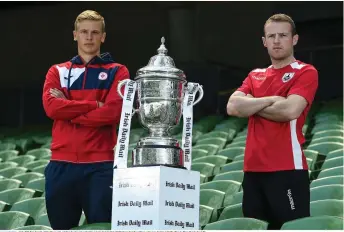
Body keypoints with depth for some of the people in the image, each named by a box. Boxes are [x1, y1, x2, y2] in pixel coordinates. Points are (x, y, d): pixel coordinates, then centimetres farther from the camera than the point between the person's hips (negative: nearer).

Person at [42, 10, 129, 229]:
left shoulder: (117, 72, 8)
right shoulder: (58, 71, 14)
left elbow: (113, 112, -9)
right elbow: (51, 106, -5)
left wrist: (68, 110, -4)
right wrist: (94, 105, -8)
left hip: (101, 165, -2)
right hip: (62, 164, 2)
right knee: (61, 227, 7)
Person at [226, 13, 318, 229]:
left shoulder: (305, 72, -1)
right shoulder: (255, 75, 18)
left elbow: (290, 110, -16)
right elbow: (233, 106, 3)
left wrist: (251, 106, -1)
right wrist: (270, 100, -7)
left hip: (288, 169, -6)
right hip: (253, 169, 6)